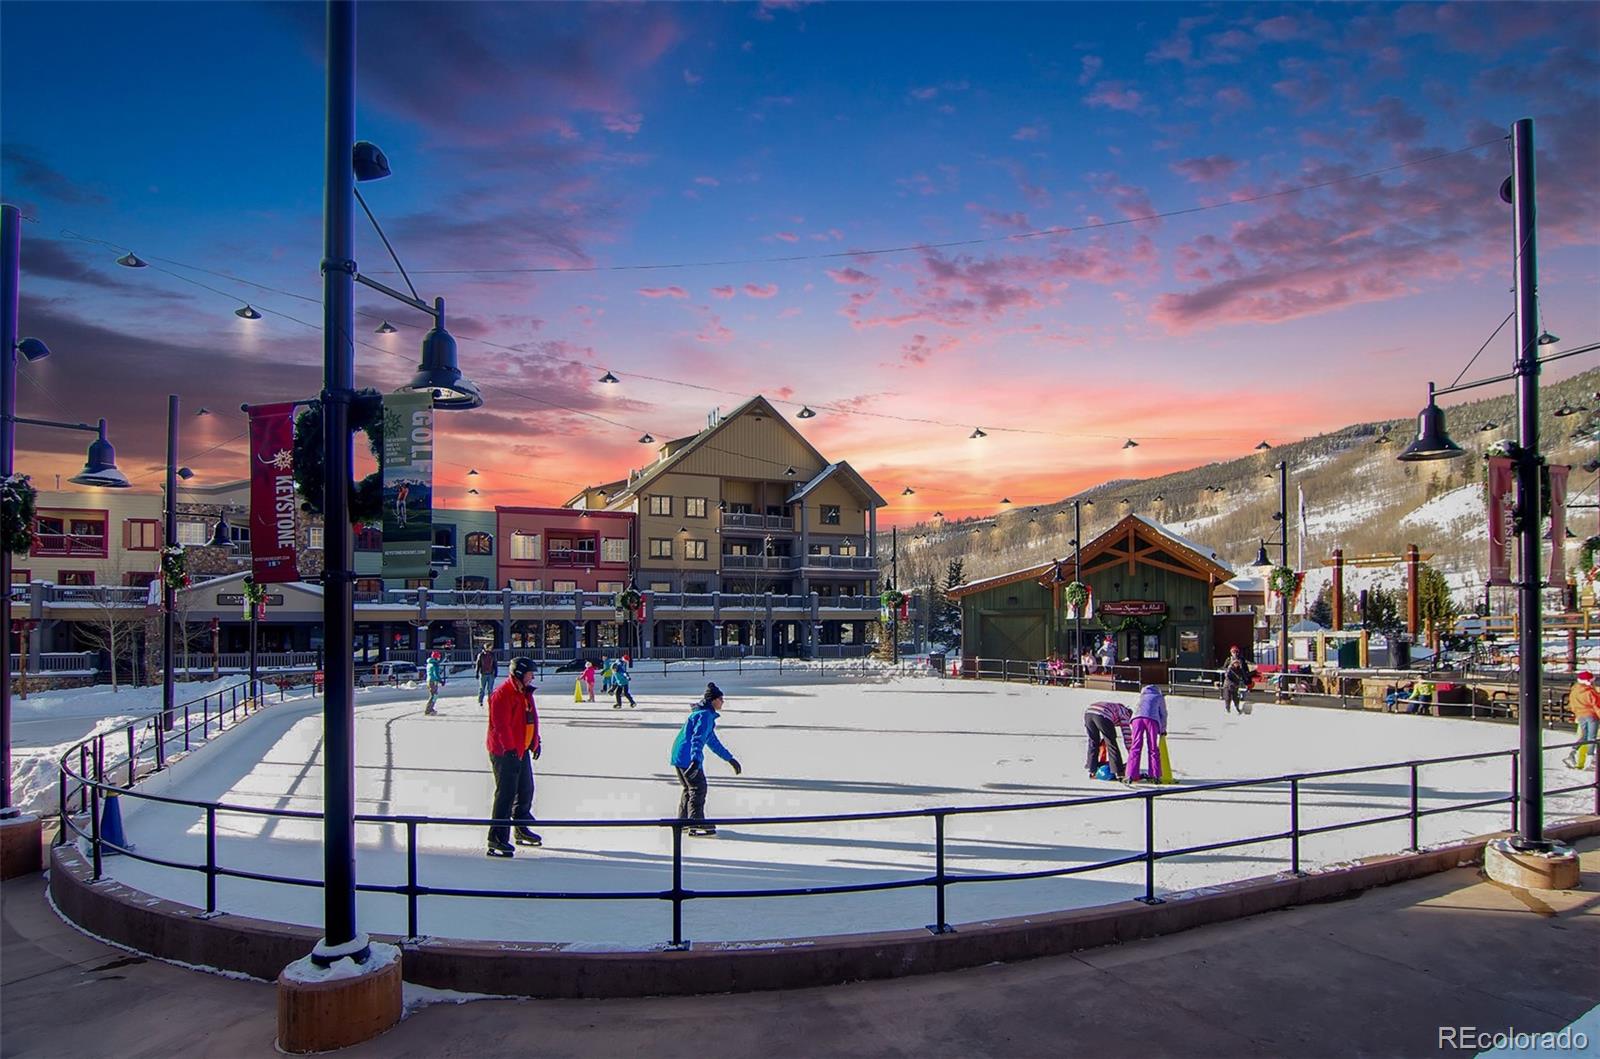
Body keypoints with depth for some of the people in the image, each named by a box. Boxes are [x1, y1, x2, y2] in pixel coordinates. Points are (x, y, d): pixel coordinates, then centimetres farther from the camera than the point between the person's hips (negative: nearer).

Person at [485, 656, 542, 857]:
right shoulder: (502, 695, -18)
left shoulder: (525, 693, 12)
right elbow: (501, 725, -22)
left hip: (522, 750, 10)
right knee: (506, 794, -9)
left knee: (526, 790, 18)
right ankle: (497, 839, -5)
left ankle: (522, 829, 33)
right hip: (505, 752, -10)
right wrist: (510, 749, -24)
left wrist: (535, 742, 22)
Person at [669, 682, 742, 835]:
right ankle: (696, 825, -7)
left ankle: (683, 821, 30)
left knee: (690, 788, 20)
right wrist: (696, 760, -41)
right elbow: (698, 739, -29)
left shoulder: (706, 714, 19)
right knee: (698, 788, -7)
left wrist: (730, 758, 29)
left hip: (679, 755, 11)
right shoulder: (705, 715, -14)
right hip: (688, 757, -11)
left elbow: (712, 741, 27)